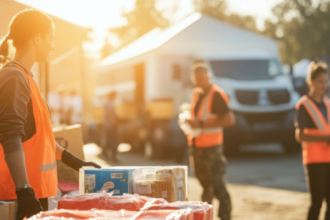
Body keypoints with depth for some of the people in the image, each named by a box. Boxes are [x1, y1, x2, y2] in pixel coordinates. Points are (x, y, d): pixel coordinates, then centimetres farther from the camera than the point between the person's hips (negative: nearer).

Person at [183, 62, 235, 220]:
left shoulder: (216, 95, -15)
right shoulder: (196, 93, 11)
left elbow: (229, 119, -23)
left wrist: (201, 124, -24)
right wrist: (189, 122, 3)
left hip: (211, 147, -8)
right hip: (196, 146, 8)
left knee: (217, 185, -5)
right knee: (205, 184, 17)